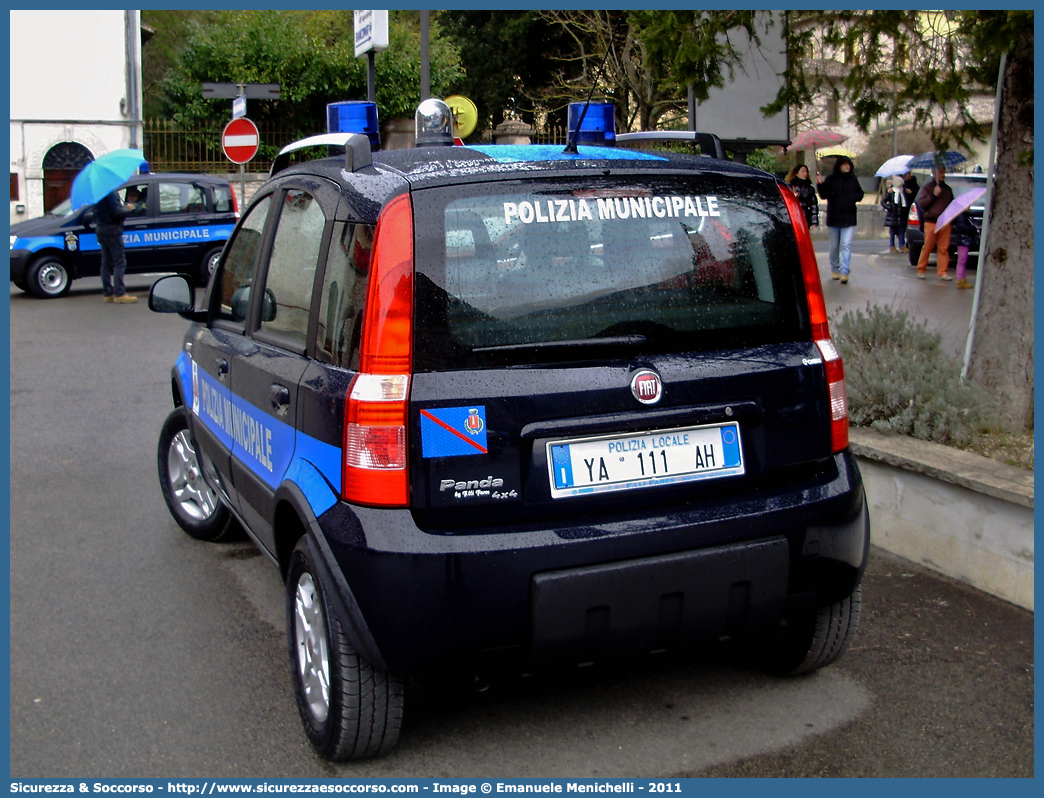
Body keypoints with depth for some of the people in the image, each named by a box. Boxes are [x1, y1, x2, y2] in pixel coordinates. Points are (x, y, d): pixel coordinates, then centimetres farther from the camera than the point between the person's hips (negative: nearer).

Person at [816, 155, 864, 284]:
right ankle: (835, 270, 25)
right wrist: (821, 184, -23)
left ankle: (844, 272, -13)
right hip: (834, 217, 0)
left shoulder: (853, 179, 6)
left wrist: (854, 198, -8)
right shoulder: (830, 179, 0)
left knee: (846, 245, -10)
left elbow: (860, 194, 13)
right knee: (834, 246, 10)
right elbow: (824, 195, -6)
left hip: (849, 217, 0)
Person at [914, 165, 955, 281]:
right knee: (927, 247, -3)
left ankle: (942, 272, 1)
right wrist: (934, 195, -13)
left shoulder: (947, 189, 19)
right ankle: (921, 270, 7)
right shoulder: (927, 187, 5)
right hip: (931, 222, -4)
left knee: (944, 248, -1)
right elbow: (921, 203, -5)